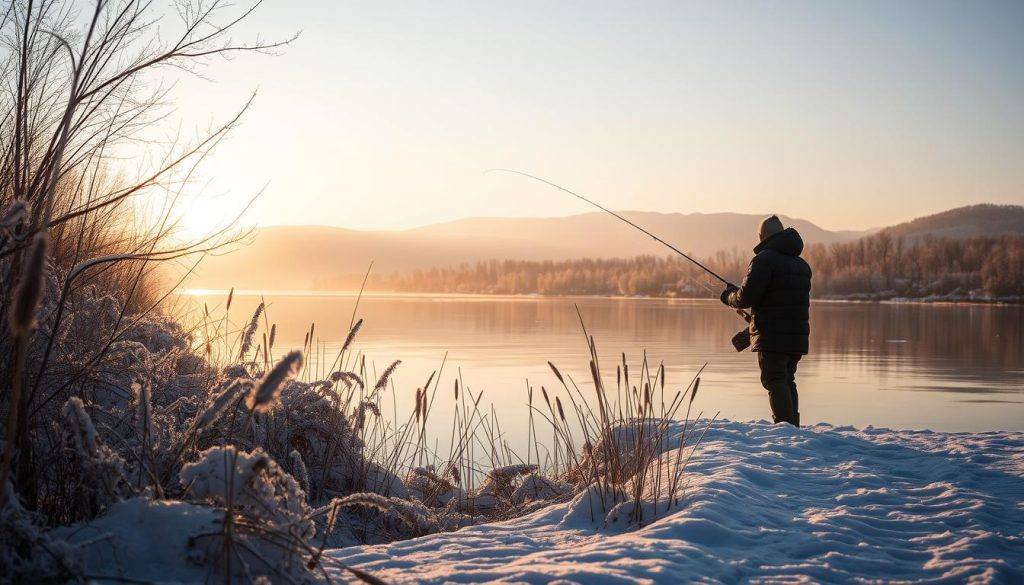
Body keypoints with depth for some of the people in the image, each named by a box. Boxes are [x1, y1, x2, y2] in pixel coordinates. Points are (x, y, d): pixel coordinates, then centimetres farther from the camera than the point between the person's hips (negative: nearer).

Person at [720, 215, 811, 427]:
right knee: (787, 381, 16)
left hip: (772, 337, -8)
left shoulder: (764, 259, -10)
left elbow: (746, 297, -15)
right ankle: (794, 428, 17)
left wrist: (729, 296, 7)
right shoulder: (801, 264, 17)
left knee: (775, 381, -6)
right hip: (797, 336, 8)